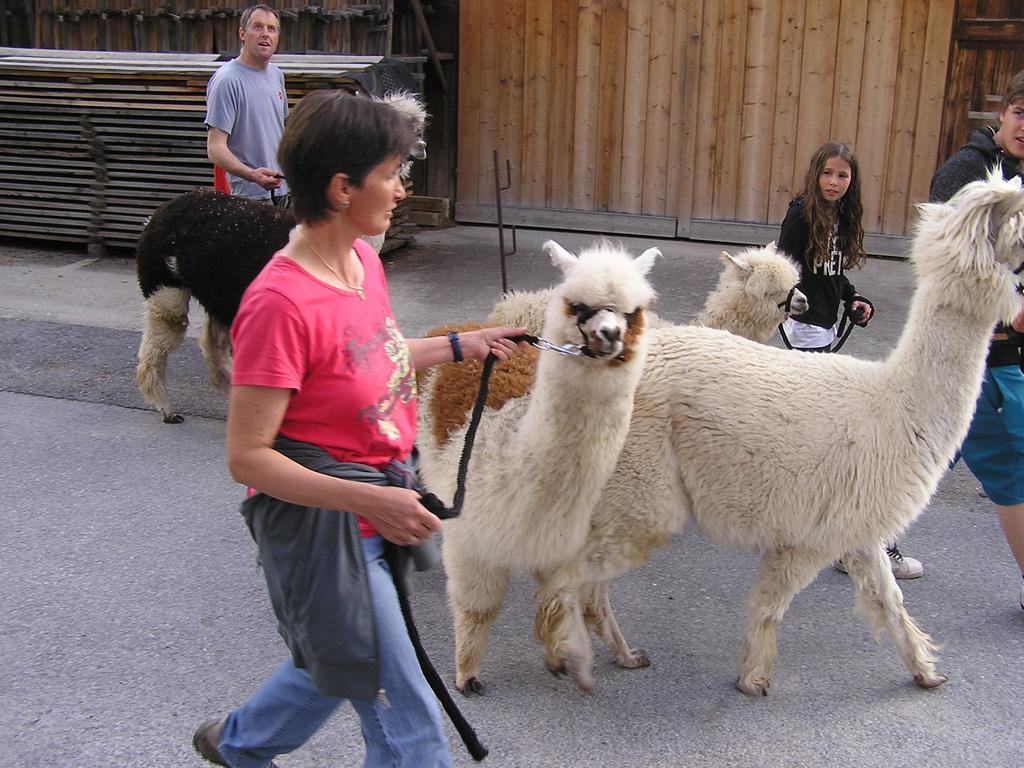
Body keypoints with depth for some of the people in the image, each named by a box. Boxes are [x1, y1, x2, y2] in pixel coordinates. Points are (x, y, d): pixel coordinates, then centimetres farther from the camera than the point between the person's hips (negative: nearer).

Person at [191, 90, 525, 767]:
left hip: (378, 496, 9)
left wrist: (460, 346, 16)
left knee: (343, 658, 30)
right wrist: (370, 500, -29)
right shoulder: (280, 304, -27)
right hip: (321, 524, -9)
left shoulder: (362, 261, -1)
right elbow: (247, 458, -24)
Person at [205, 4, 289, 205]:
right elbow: (215, 148, -21)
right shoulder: (226, 80, -15)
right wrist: (251, 175, -35)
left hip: (280, 188, 8)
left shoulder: (277, 75, 11)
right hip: (249, 195, -8)